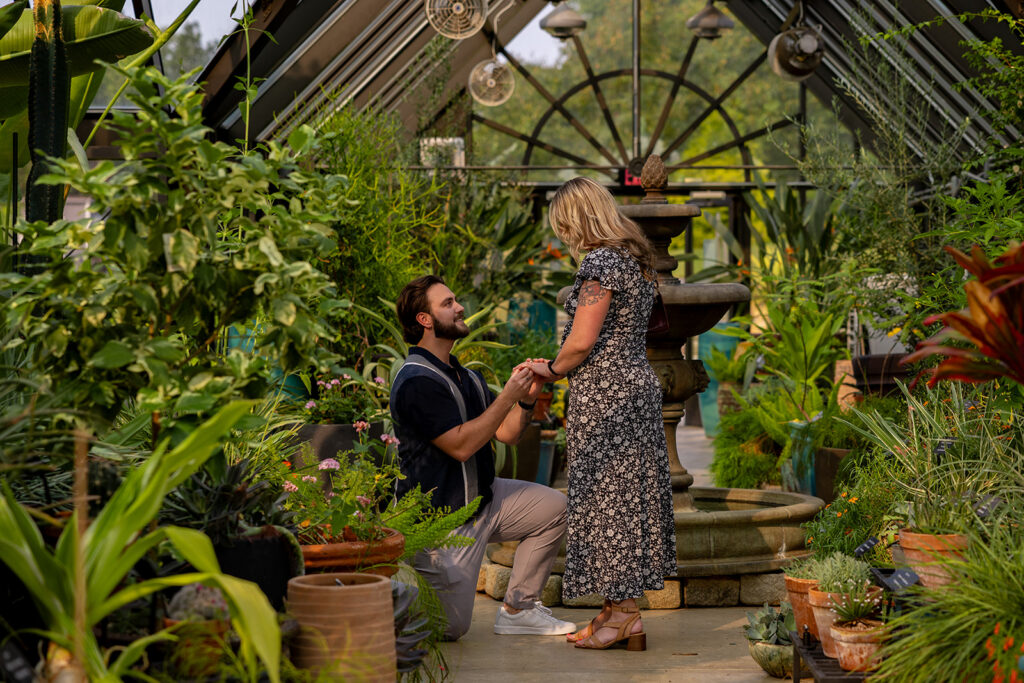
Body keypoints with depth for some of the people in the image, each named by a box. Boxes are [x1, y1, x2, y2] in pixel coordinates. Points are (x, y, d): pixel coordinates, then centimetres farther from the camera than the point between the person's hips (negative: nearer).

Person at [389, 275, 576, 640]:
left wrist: (526, 399, -9)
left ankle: (517, 609, 6)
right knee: (451, 627, -8)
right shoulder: (416, 382, -20)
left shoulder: (466, 377, 11)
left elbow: (507, 433, 10)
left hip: (482, 497, 9)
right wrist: (508, 395, -24)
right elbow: (461, 445, -26)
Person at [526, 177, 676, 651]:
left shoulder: (600, 261, -14)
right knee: (630, 494, 10)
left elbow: (582, 341, -18)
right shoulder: (636, 259, 14)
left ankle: (623, 613, -2)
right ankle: (622, 608, 14)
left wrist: (552, 370, 0)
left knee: (605, 496, -4)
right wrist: (561, 368, 18)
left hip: (605, 395, -9)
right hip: (638, 383, 9)